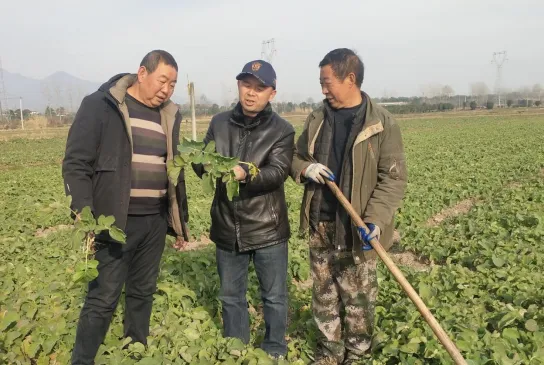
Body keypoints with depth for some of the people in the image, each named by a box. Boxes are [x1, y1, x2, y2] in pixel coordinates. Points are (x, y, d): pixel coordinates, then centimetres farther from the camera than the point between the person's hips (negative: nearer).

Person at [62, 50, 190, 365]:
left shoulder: (168, 115, 10)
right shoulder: (100, 105, -7)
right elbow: (76, 163, -9)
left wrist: (181, 218, 18)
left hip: (155, 221, 6)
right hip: (115, 221, -5)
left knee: (143, 292, 16)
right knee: (104, 298, -1)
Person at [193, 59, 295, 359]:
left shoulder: (282, 130, -7)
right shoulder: (219, 123, 4)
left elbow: (278, 173, -20)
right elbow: (201, 164, 1)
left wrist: (245, 174, -38)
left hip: (267, 229, -3)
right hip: (227, 227, 3)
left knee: (274, 298, 12)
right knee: (231, 297, 19)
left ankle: (275, 354, 35)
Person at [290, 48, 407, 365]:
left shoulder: (382, 123, -9)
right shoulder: (318, 119, 6)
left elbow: (394, 177, -10)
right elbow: (296, 158, 16)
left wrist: (376, 219, -22)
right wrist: (306, 169, -9)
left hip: (357, 228, -5)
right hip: (321, 224, 5)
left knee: (357, 296, 8)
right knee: (323, 291, 16)